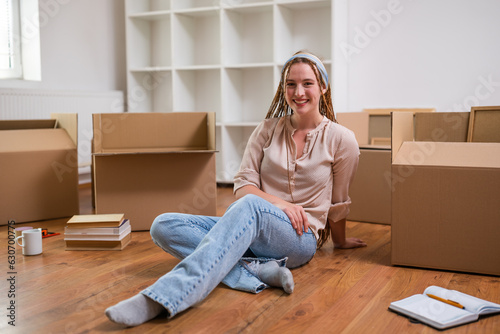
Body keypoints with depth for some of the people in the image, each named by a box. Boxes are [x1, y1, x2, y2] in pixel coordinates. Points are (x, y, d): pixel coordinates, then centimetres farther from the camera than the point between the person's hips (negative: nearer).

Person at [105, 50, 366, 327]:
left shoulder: (341, 140, 1)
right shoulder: (268, 130, 8)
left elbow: (338, 203, 13)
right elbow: (242, 186, 2)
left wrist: (340, 241, 24)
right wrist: (277, 202, -15)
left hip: (299, 239, -4)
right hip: (249, 227, 4)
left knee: (250, 206, -40)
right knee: (163, 226, -19)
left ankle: (162, 298, -51)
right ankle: (261, 271, -33)